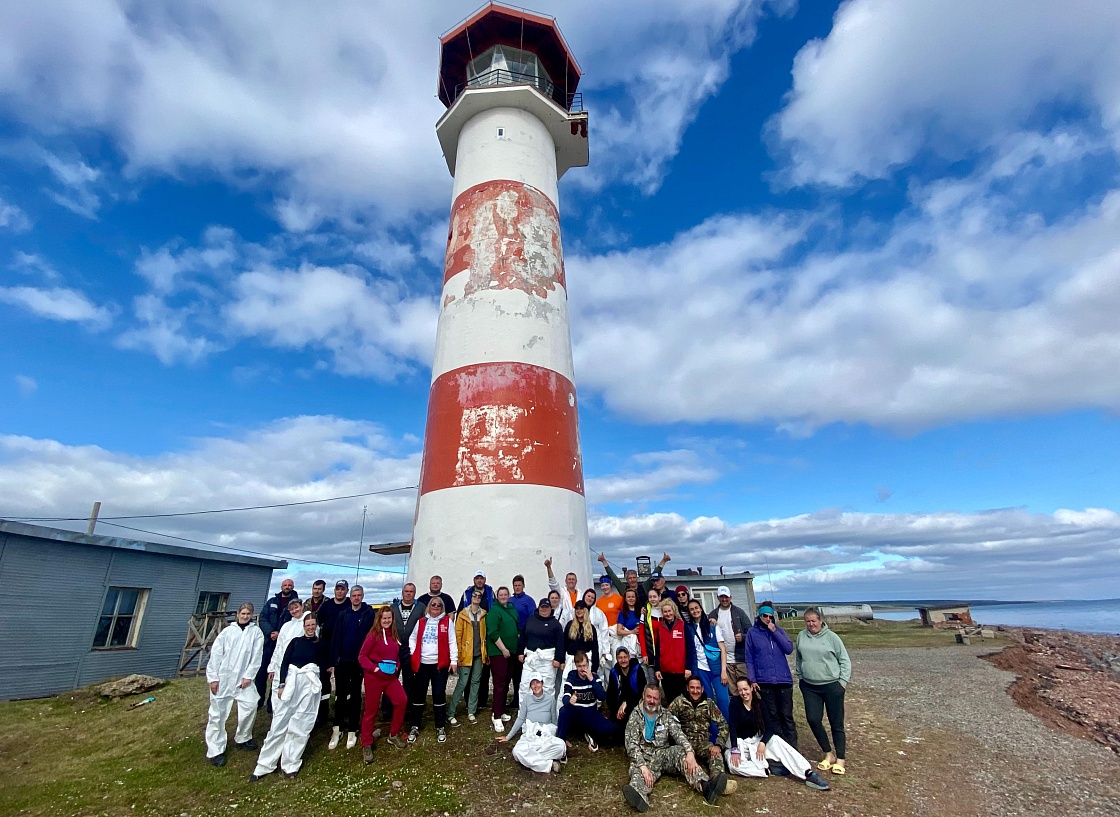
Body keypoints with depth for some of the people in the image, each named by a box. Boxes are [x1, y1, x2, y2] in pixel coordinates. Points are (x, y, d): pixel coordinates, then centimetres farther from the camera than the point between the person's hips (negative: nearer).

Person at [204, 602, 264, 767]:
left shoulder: (256, 632, 2)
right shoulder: (227, 631, 1)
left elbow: (256, 656, -2)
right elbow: (215, 654, 0)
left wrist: (248, 676, -8)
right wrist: (213, 678, -5)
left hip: (243, 677, 1)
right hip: (223, 677, 0)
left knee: (250, 705, -9)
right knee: (218, 713, 3)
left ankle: (242, 738, 14)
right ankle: (215, 751, 17)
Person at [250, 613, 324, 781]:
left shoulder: (320, 645, 7)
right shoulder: (296, 641, 9)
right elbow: (284, 663, 5)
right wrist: (282, 684, -2)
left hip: (310, 685, -1)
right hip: (291, 682, 1)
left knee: (300, 725, 2)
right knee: (279, 722, 3)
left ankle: (291, 765, 15)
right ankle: (264, 765, 16)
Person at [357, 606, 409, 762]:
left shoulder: (394, 636, 6)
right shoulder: (373, 635, -12)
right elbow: (362, 656, -11)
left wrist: (397, 666, -1)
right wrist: (373, 667, -22)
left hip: (391, 676, 5)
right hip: (373, 677, -5)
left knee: (402, 700, -8)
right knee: (371, 710, 6)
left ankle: (394, 734, 13)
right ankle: (366, 745, 23)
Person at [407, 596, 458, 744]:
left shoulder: (447, 622, -2)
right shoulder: (421, 622, 5)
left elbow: (452, 642, -2)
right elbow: (412, 639, 11)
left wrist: (454, 660, -6)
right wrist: (413, 655, -2)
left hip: (440, 664, -2)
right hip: (422, 663, 2)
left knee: (439, 695, 4)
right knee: (418, 695, 9)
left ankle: (441, 728, 17)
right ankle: (415, 727, 24)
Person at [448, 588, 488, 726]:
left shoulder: (483, 615, 7)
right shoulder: (463, 614, -5)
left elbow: (485, 634, 10)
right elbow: (458, 635, -6)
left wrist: (485, 652, 4)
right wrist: (458, 654, -10)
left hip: (479, 654, 4)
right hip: (466, 654, -4)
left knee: (476, 682, 9)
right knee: (462, 683, -4)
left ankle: (471, 712, 20)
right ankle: (451, 714, 6)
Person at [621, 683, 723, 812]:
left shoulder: (666, 714, 8)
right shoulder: (635, 716, -1)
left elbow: (678, 734, -7)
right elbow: (632, 744, -10)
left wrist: (690, 752, -28)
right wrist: (643, 766, -28)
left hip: (665, 755, 2)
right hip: (644, 758, -2)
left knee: (680, 751, -27)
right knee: (637, 772, -35)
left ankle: (705, 786, -50)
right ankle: (639, 797, -68)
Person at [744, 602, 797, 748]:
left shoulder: (779, 630, 8)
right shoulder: (752, 632, 1)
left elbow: (789, 649, -5)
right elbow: (749, 658, 1)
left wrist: (774, 632, -10)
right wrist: (752, 680, -4)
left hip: (784, 680, 1)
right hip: (764, 681, -1)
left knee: (787, 715, 5)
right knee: (771, 716, 5)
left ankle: (792, 747, 14)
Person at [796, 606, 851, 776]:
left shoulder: (831, 637, -9)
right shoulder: (801, 636, 0)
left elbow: (845, 660, -3)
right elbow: (798, 659, 12)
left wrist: (843, 681, -7)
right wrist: (801, 677, 10)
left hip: (832, 686, -3)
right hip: (809, 687, 3)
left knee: (836, 723, 5)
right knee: (813, 719, -2)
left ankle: (840, 760, 18)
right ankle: (829, 754, 17)